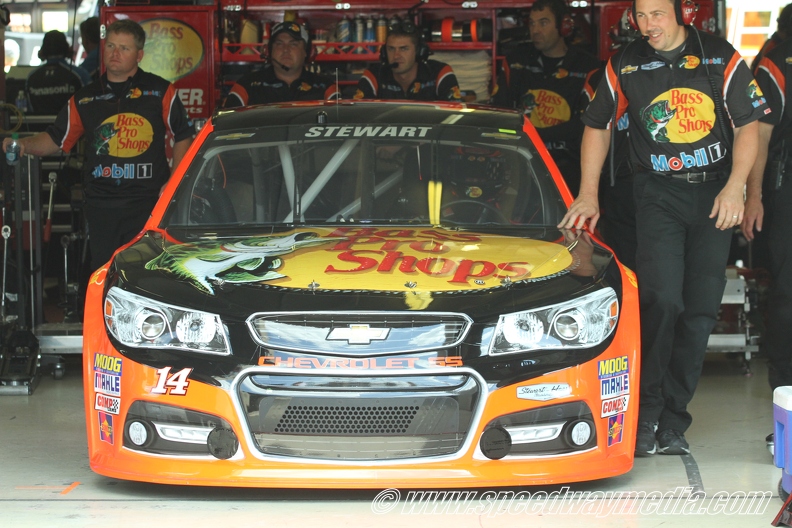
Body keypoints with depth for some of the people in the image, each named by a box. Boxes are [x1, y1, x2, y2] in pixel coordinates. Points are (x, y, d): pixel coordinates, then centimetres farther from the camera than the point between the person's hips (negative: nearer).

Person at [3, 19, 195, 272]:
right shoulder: (84, 99, 13)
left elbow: (183, 136, 7)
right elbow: (55, 139, 14)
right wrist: (24, 144, -6)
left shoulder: (161, 92, 5)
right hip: (101, 205, 3)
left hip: (148, 203, -3)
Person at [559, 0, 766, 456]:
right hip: (659, 194, -1)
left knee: (701, 310, 1)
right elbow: (598, 126, 13)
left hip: (715, 193, 1)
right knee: (662, 299, -17)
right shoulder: (625, 66, 2)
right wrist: (588, 194, 8)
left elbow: (747, 126, 1)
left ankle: (672, 422, 8)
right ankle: (645, 414, -8)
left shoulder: (722, 59, -2)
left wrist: (734, 188, -11)